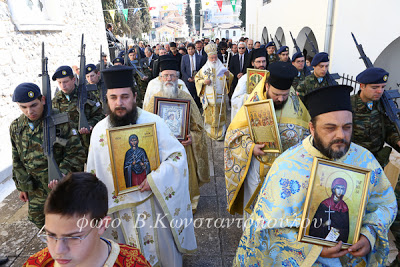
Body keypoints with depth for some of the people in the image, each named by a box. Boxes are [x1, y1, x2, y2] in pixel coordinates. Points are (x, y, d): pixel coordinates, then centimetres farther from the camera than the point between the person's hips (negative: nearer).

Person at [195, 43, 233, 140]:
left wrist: (228, 75, -16)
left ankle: (220, 134, 13)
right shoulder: (204, 69, 6)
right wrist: (203, 82, -10)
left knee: (220, 116, 2)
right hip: (208, 98, 0)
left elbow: (230, 79, 7)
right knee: (209, 116, 5)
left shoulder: (222, 68, 6)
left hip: (220, 98, 0)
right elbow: (197, 79, 10)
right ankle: (209, 133, 19)